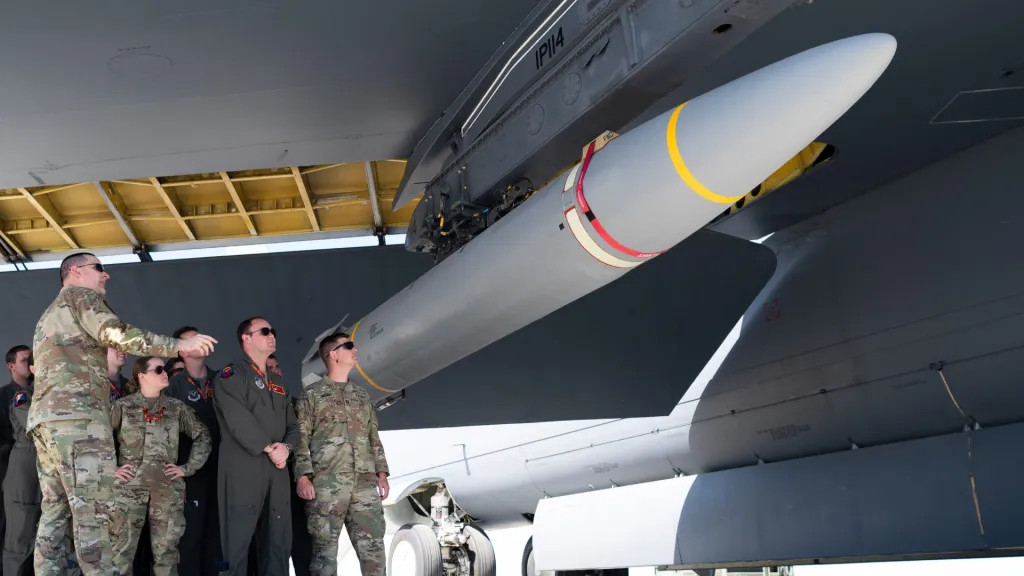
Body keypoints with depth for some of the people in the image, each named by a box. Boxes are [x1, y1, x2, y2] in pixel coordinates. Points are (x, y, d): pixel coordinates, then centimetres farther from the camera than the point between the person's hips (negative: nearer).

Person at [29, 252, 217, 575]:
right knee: (93, 513, -15)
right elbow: (117, 334, -14)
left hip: (45, 416, 10)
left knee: (55, 511, 6)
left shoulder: (49, 316, 32)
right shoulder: (79, 295, 3)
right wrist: (179, 346, -15)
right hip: (78, 416, -9)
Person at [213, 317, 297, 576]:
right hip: (243, 471, -7)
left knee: (278, 541, 6)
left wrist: (286, 446, -4)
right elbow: (238, 420, -14)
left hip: (277, 472, 7)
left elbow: (292, 424, 17)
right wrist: (269, 448, -13)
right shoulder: (231, 375, -1)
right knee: (237, 542, -3)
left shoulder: (278, 382, 23)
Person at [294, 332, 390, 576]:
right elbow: (301, 439, -1)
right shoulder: (312, 394, 6)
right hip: (326, 485, -4)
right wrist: (303, 476, -12)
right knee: (325, 550, -1)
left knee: (373, 547, 0)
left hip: (365, 484, 4)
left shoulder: (362, 396, 21)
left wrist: (381, 474, 10)